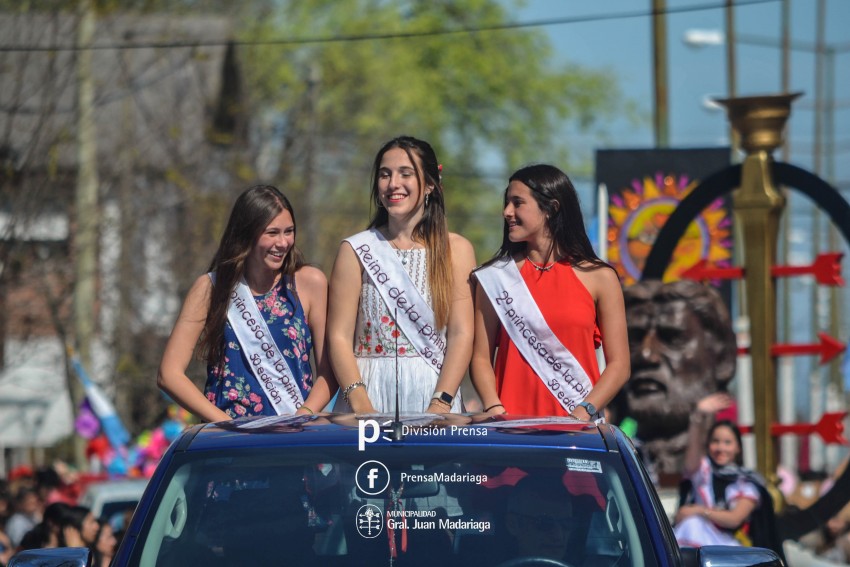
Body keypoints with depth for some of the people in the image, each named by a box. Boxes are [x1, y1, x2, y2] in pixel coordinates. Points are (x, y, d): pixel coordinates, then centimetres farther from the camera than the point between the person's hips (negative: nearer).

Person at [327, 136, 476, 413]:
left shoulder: (456, 250, 6)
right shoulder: (356, 250, 5)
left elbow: (462, 335, -1)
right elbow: (339, 336, -1)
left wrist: (439, 406, -14)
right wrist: (362, 406, -15)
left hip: (434, 393, 0)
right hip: (370, 391, 0)